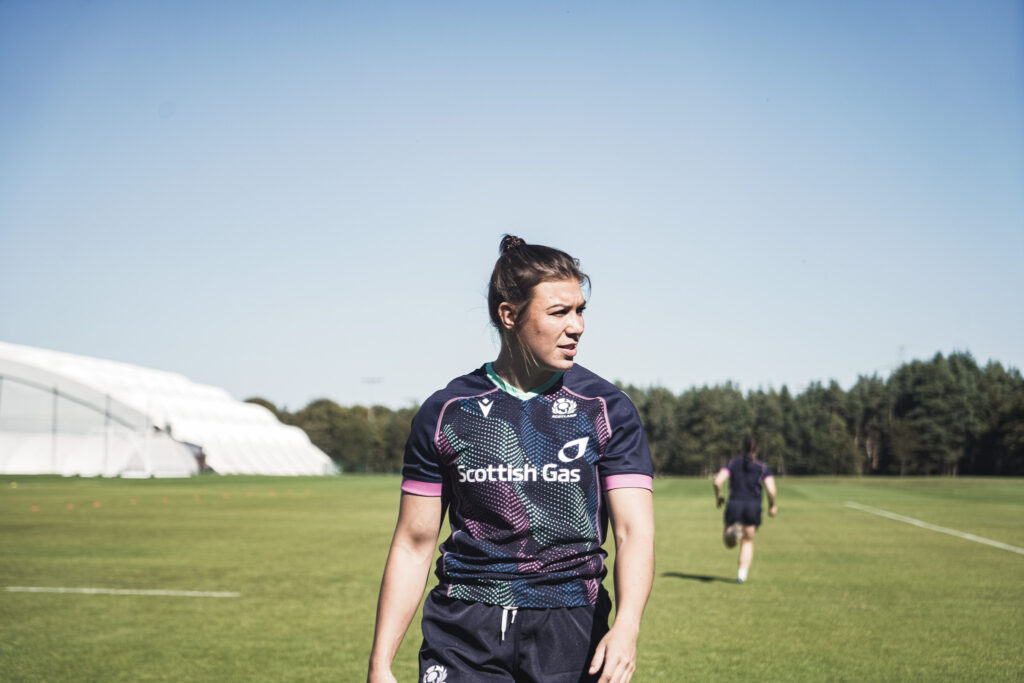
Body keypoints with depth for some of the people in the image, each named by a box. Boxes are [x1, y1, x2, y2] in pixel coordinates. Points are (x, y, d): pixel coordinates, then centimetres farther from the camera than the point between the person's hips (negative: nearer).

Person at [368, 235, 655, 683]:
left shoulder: (607, 410, 1)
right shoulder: (446, 413, 2)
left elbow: (634, 531, -7)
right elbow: (413, 544, 5)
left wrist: (626, 628, -26)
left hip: (570, 634, 0)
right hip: (464, 633, 0)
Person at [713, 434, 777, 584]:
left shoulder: (733, 463, 4)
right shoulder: (762, 467, 2)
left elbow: (718, 482, -8)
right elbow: (771, 490, -9)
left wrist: (718, 497, 10)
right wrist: (772, 506, 9)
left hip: (734, 506, 0)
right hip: (753, 507, 0)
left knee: (729, 543, 14)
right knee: (748, 541, 20)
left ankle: (732, 531, -22)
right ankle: (742, 573, 3)